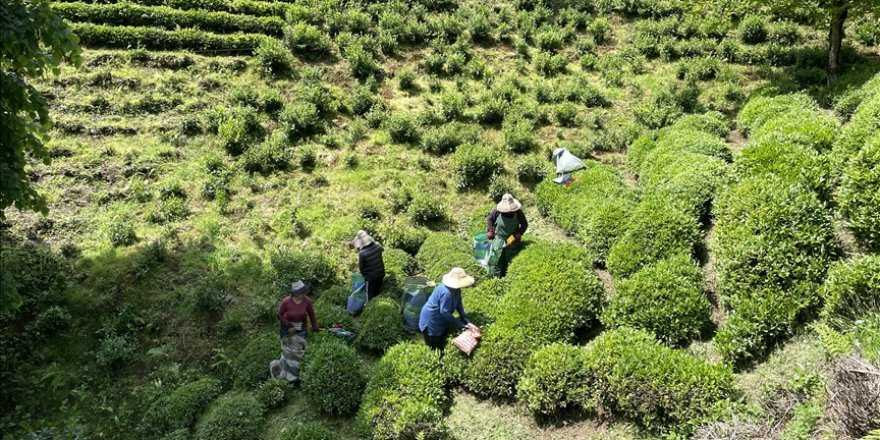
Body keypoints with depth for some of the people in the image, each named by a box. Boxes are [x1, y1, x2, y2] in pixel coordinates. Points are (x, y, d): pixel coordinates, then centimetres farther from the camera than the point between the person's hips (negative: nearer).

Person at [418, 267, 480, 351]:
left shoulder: (456, 289, -9)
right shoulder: (446, 293, -37)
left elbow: (459, 305, -3)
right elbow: (445, 312, -31)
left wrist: (467, 322, -11)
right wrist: (461, 325, -22)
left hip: (441, 320, 9)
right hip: (431, 321, -9)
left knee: (441, 345, 23)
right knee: (434, 349, 8)